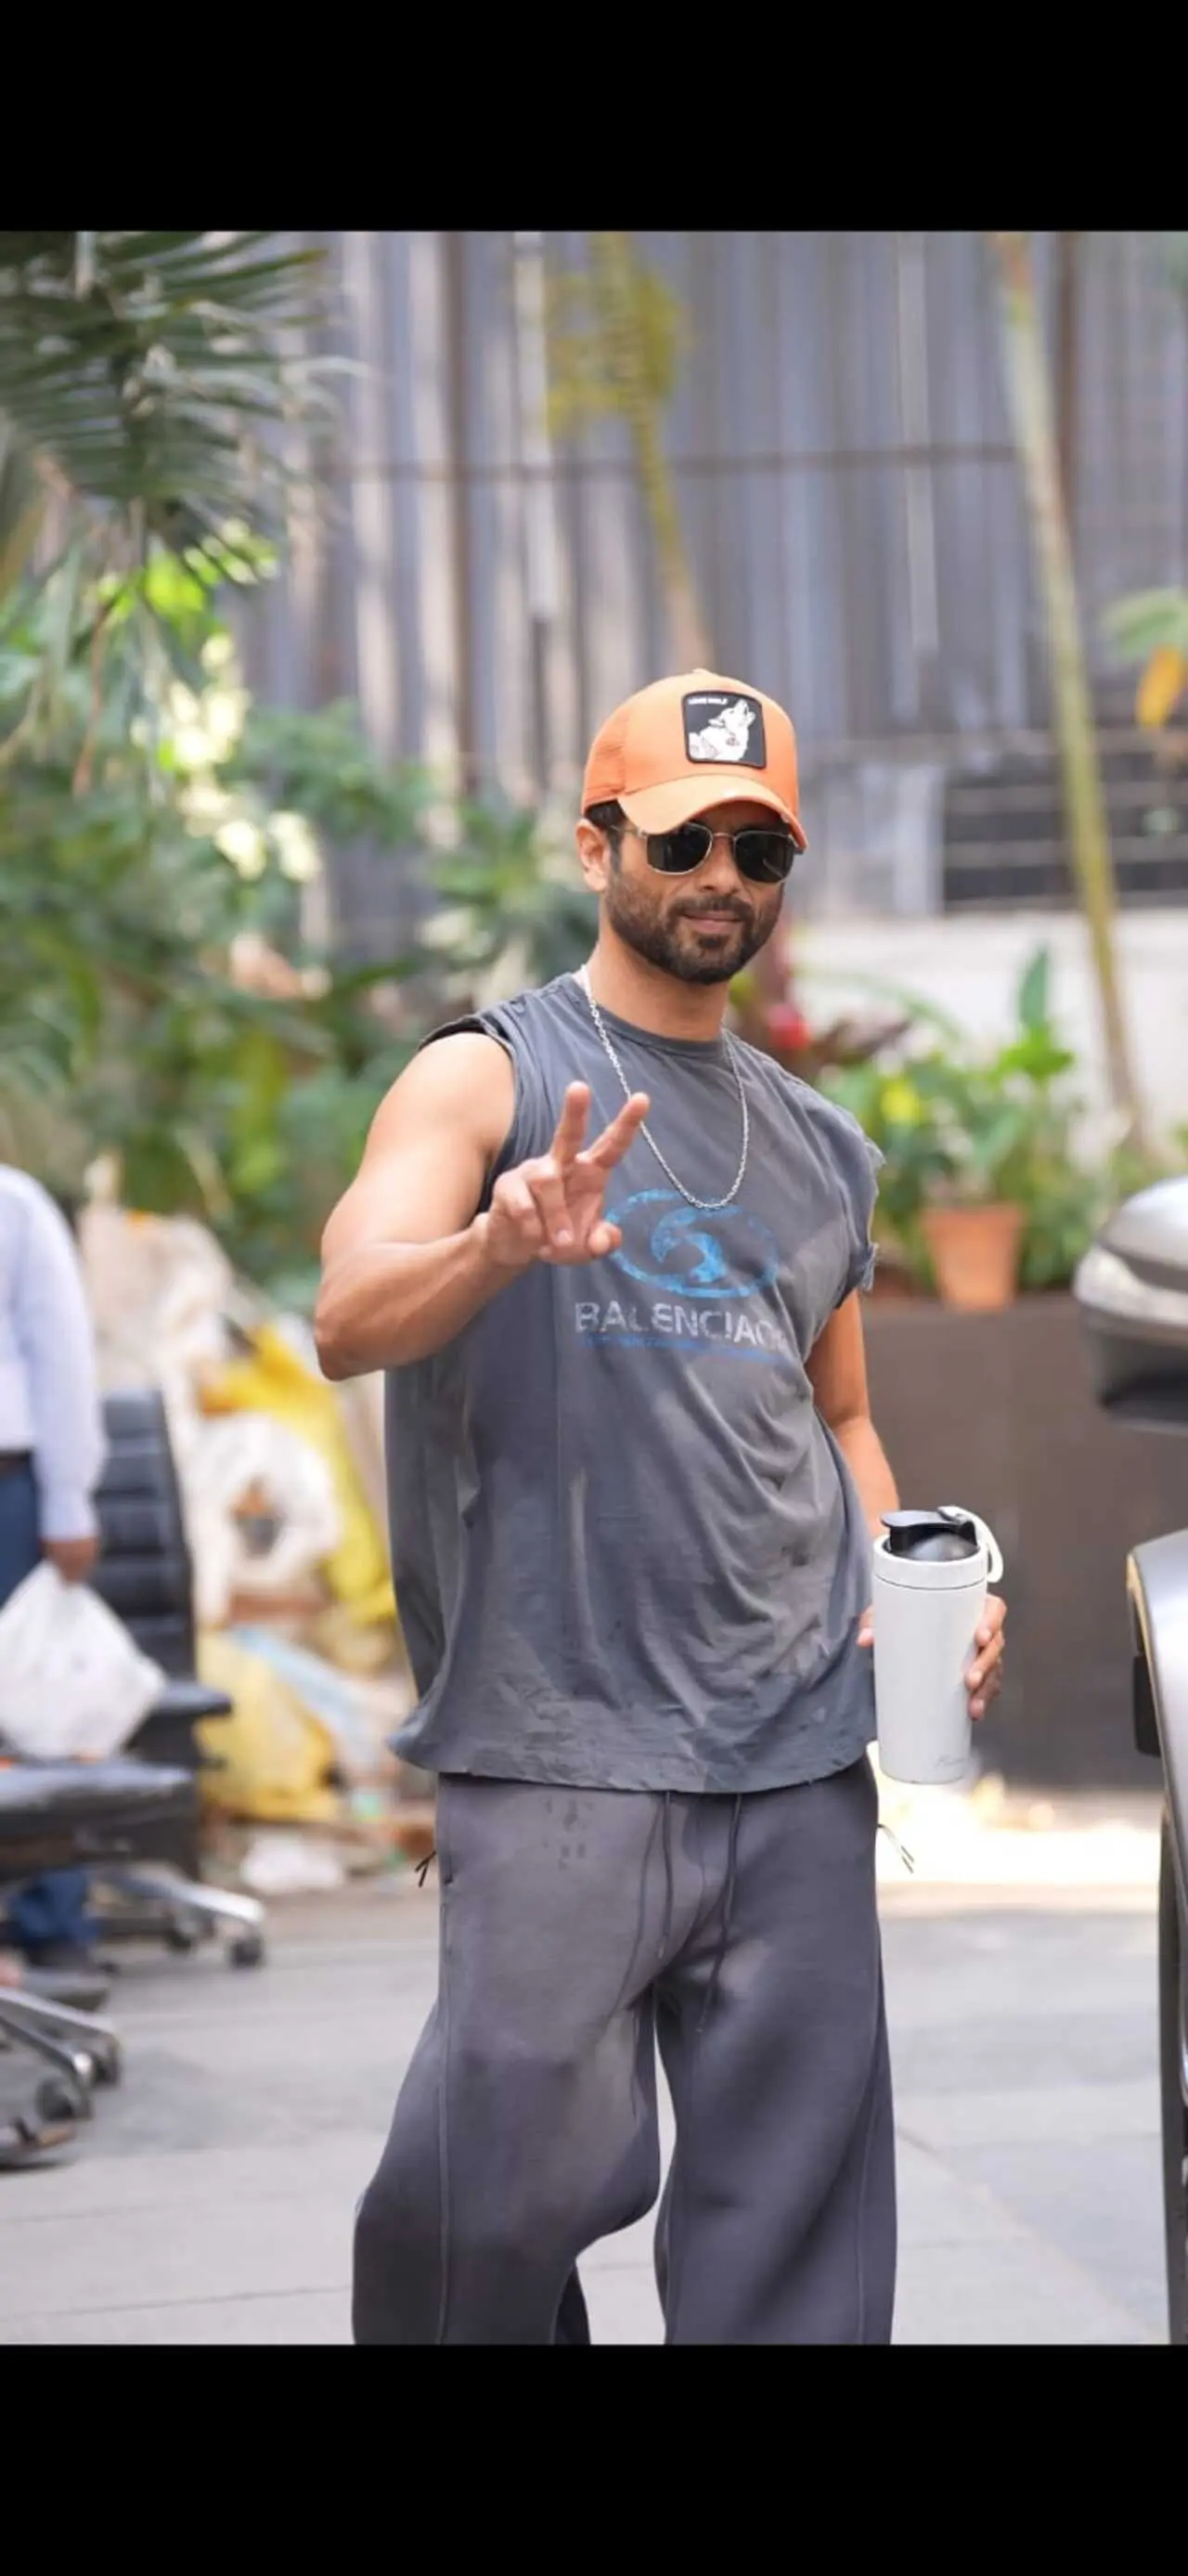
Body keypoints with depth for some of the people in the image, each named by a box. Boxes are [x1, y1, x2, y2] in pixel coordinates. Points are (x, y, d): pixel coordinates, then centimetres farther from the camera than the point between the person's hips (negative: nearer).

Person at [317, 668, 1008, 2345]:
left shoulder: (820, 1148, 20)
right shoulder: (488, 1077, 2)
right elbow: (350, 1325, -13)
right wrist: (498, 1247, -35)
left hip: (800, 1753, 5)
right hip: (562, 1746, -5)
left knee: (798, 2208, 3)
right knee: (515, 2178, -12)